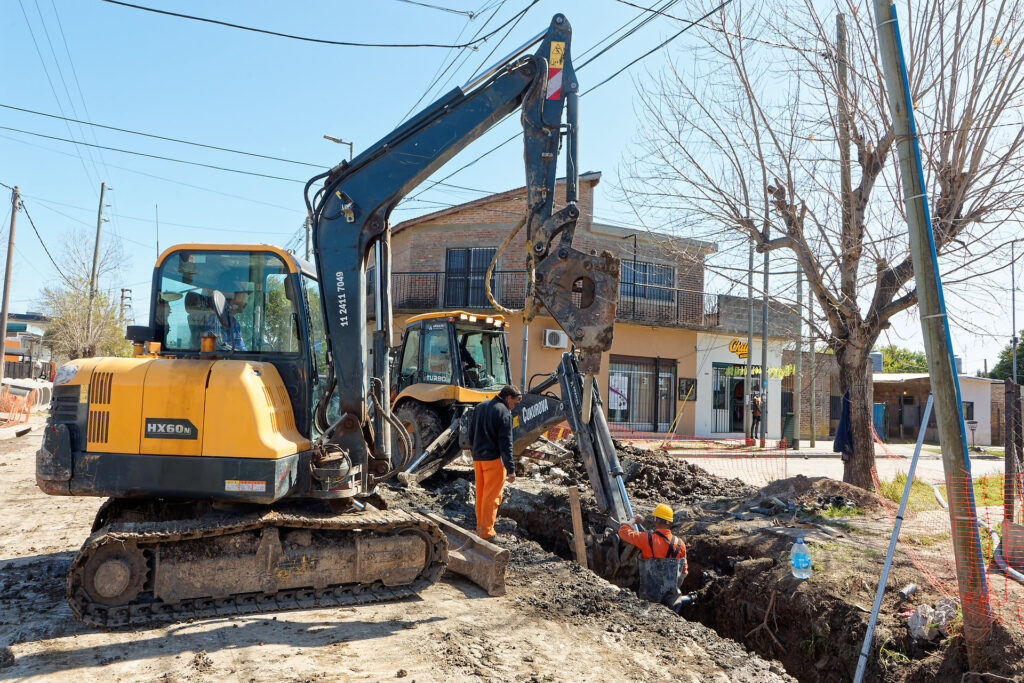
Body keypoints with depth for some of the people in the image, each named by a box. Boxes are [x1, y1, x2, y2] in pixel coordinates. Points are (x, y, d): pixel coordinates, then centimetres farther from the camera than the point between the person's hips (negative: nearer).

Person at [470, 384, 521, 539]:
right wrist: (511, 470, -13)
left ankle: (480, 528, 23)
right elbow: (506, 444, -16)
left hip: (477, 457, 8)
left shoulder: (479, 407, 12)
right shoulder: (504, 413, -13)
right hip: (494, 459, -8)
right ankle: (486, 532, 3)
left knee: (480, 494, 15)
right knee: (492, 497, 0)